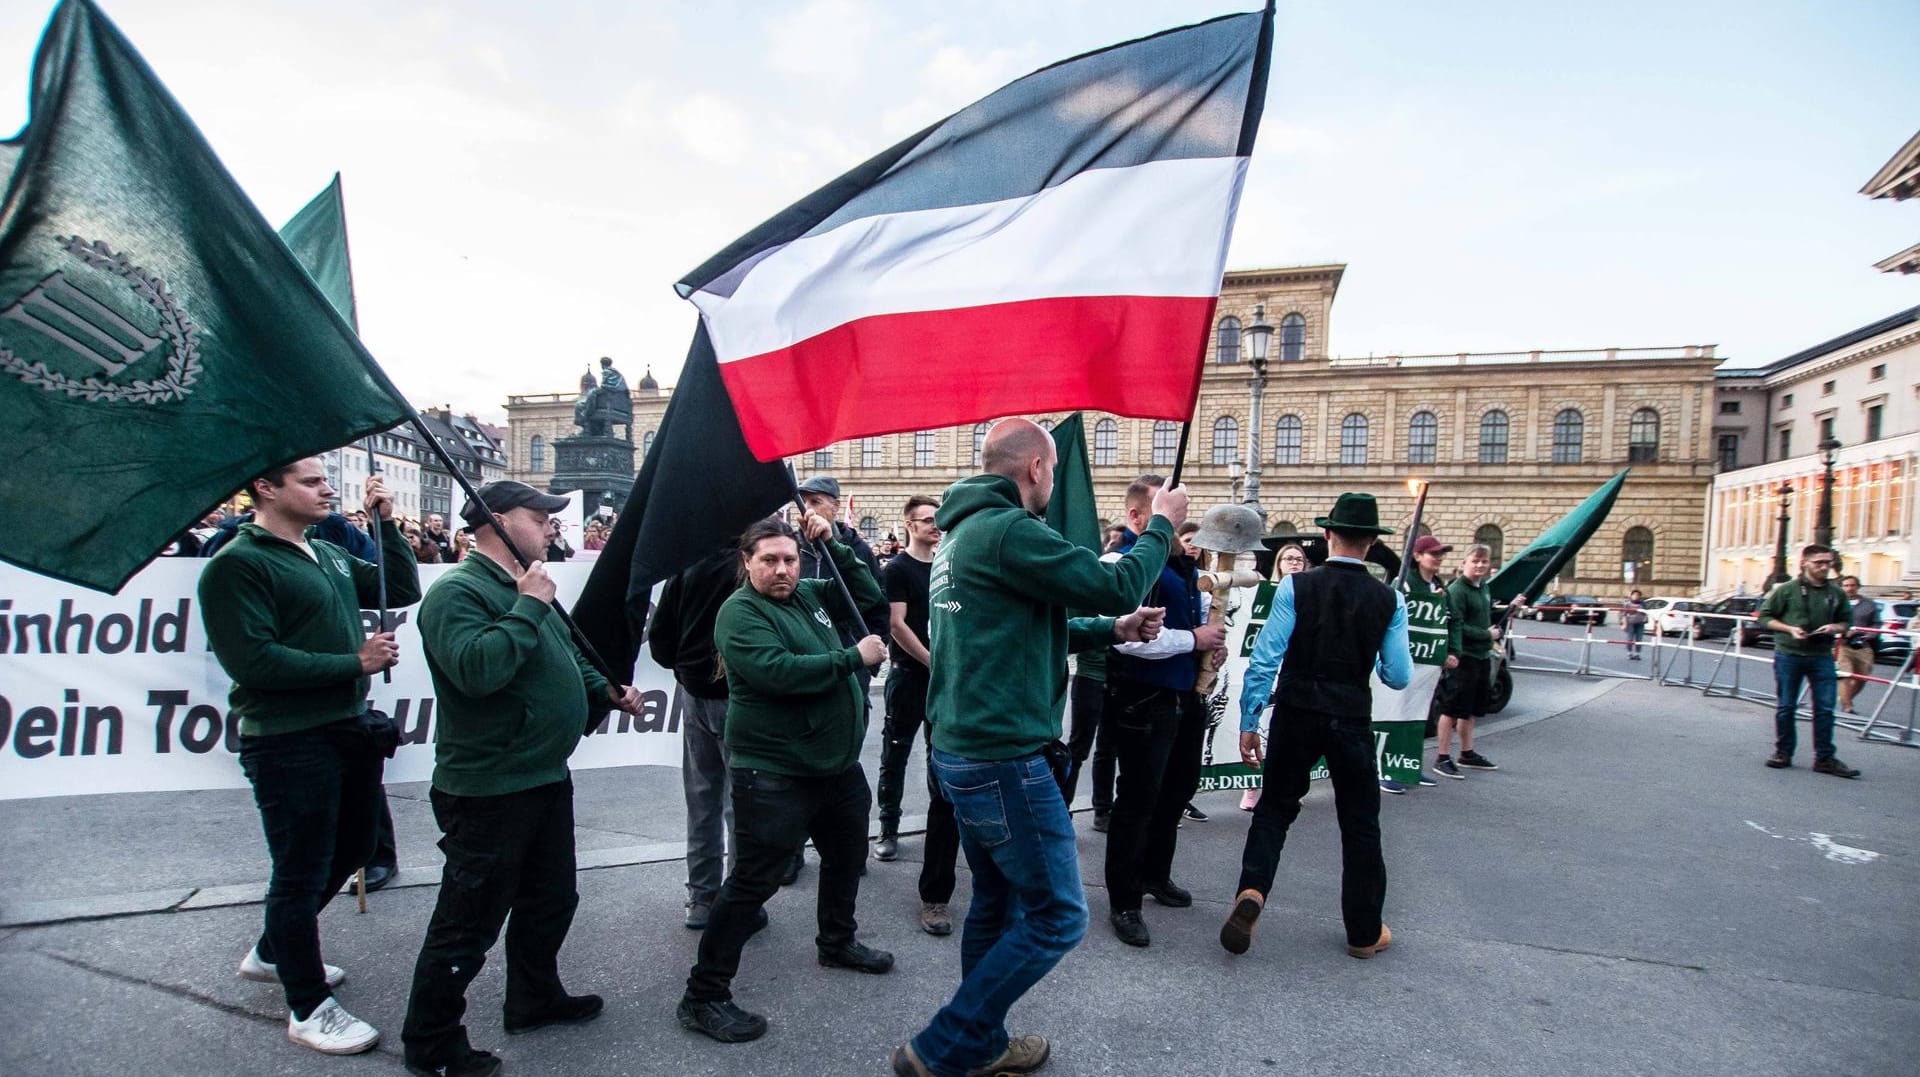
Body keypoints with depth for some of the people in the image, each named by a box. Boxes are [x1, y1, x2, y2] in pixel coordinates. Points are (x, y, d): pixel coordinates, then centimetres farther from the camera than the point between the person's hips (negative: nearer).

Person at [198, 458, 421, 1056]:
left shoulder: (330, 555, 12)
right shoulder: (237, 565, -14)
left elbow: (402, 592, 12)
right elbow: (252, 661, -22)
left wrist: (387, 524, 3)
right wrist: (355, 662, -18)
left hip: (351, 727, 9)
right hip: (290, 743, -8)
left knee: (350, 851, 22)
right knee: (302, 873, 5)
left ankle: (272, 953, 45)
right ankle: (308, 1007, 22)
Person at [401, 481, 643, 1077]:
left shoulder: (527, 589, 14)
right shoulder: (458, 591, -18)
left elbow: (565, 657, 24)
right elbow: (476, 669, -34)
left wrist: (608, 690, 9)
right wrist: (529, 606, -27)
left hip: (545, 778, 10)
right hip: (487, 790, -10)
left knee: (551, 900, 22)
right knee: (469, 924, 4)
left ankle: (536, 998, 42)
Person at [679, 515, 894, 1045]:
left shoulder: (809, 594, 7)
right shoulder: (740, 612, -15)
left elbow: (869, 592, 13)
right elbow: (778, 672, -29)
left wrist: (833, 544, -1)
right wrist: (854, 658, -23)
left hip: (838, 762, 8)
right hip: (774, 773, -8)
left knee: (847, 854, 24)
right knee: (753, 882, -2)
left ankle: (837, 941, 48)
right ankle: (704, 995, 12)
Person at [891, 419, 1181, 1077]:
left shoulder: (962, 532, 13)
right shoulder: (1010, 530, -19)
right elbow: (1115, 584, -17)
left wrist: (1114, 630, 17)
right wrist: (1161, 526, 1)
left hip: (963, 751, 10)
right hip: (1007, 759, -10)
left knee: (997, 903, 21)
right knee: (1056, 916, 2)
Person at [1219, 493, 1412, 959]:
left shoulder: (1296, 587, -8)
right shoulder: (1388, 600, -4)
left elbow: (1264, 658, -11)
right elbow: (1398, 676, -2)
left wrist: (1248, 721, -4)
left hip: (1295, 714, -1)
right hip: (1352, 720, 1)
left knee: (1275, 807, 15)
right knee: (1360, 824, 14)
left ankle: (1251, 892, -7)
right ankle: (1365, 933, 27)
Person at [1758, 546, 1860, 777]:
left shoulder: (1836, 593, 7)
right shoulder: (1787, 590, -3)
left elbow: (1847, 621, 18)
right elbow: (1764, 617, 0)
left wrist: (1835, 627, -4)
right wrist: (1789, 628, -14)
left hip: (1822, 656, 3)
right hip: (1789, 655, -3)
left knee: (1825, 708, 0)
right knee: (1786, 706, 5)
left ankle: (1824, 758, 9)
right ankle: (1783, 752, 17)